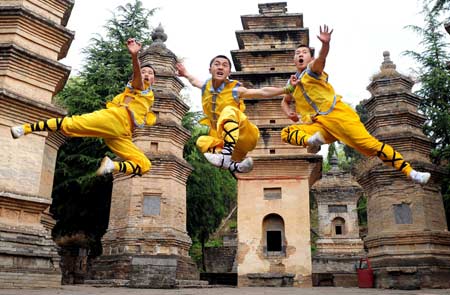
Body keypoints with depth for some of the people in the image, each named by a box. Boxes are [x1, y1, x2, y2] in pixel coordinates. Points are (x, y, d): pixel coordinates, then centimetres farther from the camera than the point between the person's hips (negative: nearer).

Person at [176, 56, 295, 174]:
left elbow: (263, 92, -13)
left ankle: (226, 156, -47)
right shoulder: (206, 87, 4)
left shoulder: (235, 89, -10)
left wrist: (286, 90, -19)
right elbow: (194, 81, 29)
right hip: (223, 139, 5)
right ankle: (233, 164, -35)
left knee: (229, 111, -30)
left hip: (244, 137, -5)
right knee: (201, 141, -20)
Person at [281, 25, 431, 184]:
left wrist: (325, 44, -43)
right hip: (319, 125, 5)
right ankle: (310, 140, -42)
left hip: (338, 114, -5)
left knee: (369, 144, -17)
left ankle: (410, 172, -13)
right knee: (286, 132, -15)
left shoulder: (312, 68, 2)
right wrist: (289, 113, 9)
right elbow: (285, 102, 33)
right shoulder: (292, 83, 17)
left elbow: (321, 59, -21)